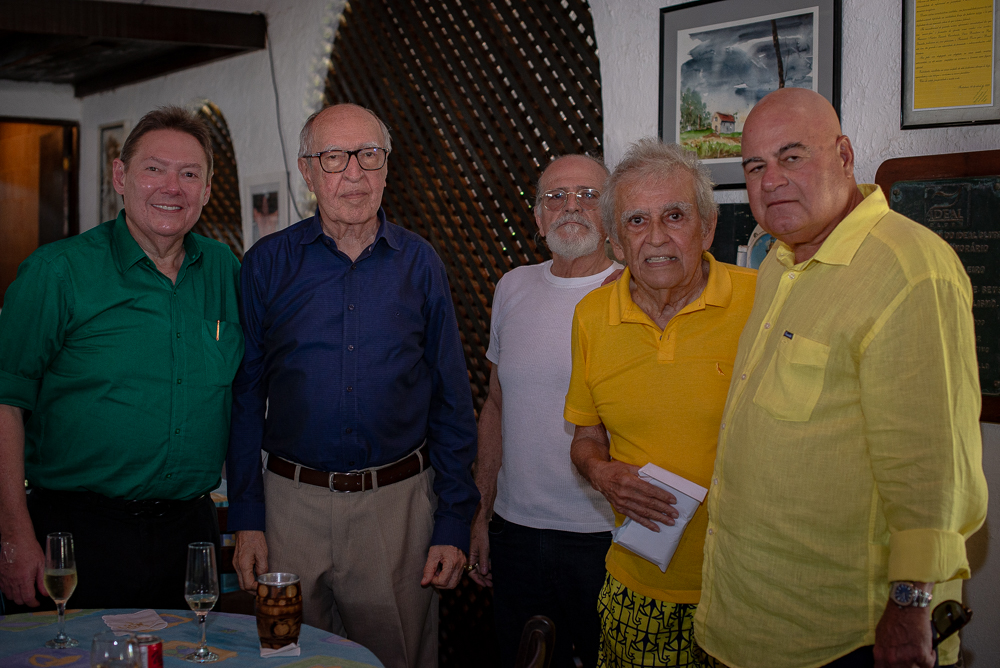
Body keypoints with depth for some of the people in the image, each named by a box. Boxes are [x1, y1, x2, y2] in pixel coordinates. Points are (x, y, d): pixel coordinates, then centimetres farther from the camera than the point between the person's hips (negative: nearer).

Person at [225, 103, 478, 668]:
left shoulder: (419, 263, 1)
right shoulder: (268, 263, 0)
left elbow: (453, 405, 3)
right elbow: (245, 398, 2)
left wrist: (454, 525, -2)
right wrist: (246, 518, -3)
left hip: (399, 503, 0)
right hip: (293, 500, 0)